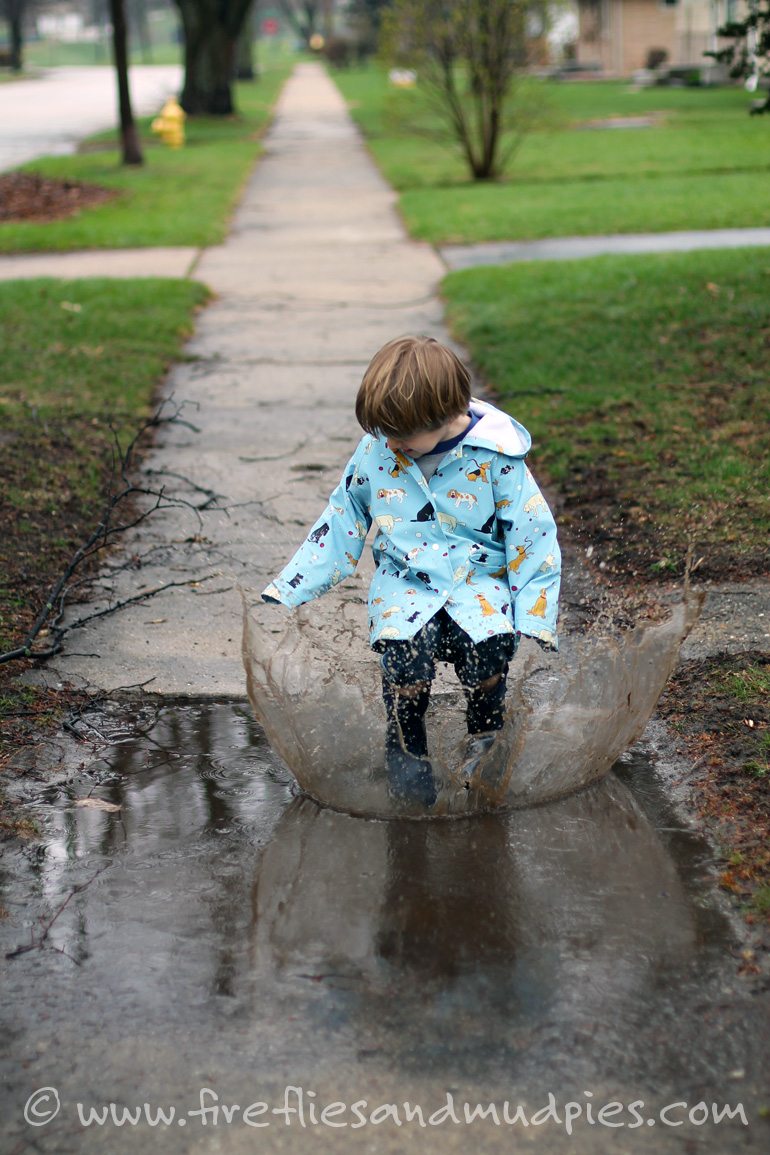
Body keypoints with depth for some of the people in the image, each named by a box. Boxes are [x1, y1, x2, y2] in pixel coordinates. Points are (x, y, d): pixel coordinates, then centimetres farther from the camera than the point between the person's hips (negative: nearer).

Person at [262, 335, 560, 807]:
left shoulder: (494, 456, -12)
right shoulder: (375, 451, -3)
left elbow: (531, 535, -6)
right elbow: (343, 520, 10)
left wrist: (536, 620, -14)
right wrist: (284, 590, 7)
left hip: (479, 579, -1)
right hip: (404, 583, 2)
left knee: (487, 645, -31)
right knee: (406, 647, -30)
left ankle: (486, 736, 1)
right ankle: (407, 748, -2)